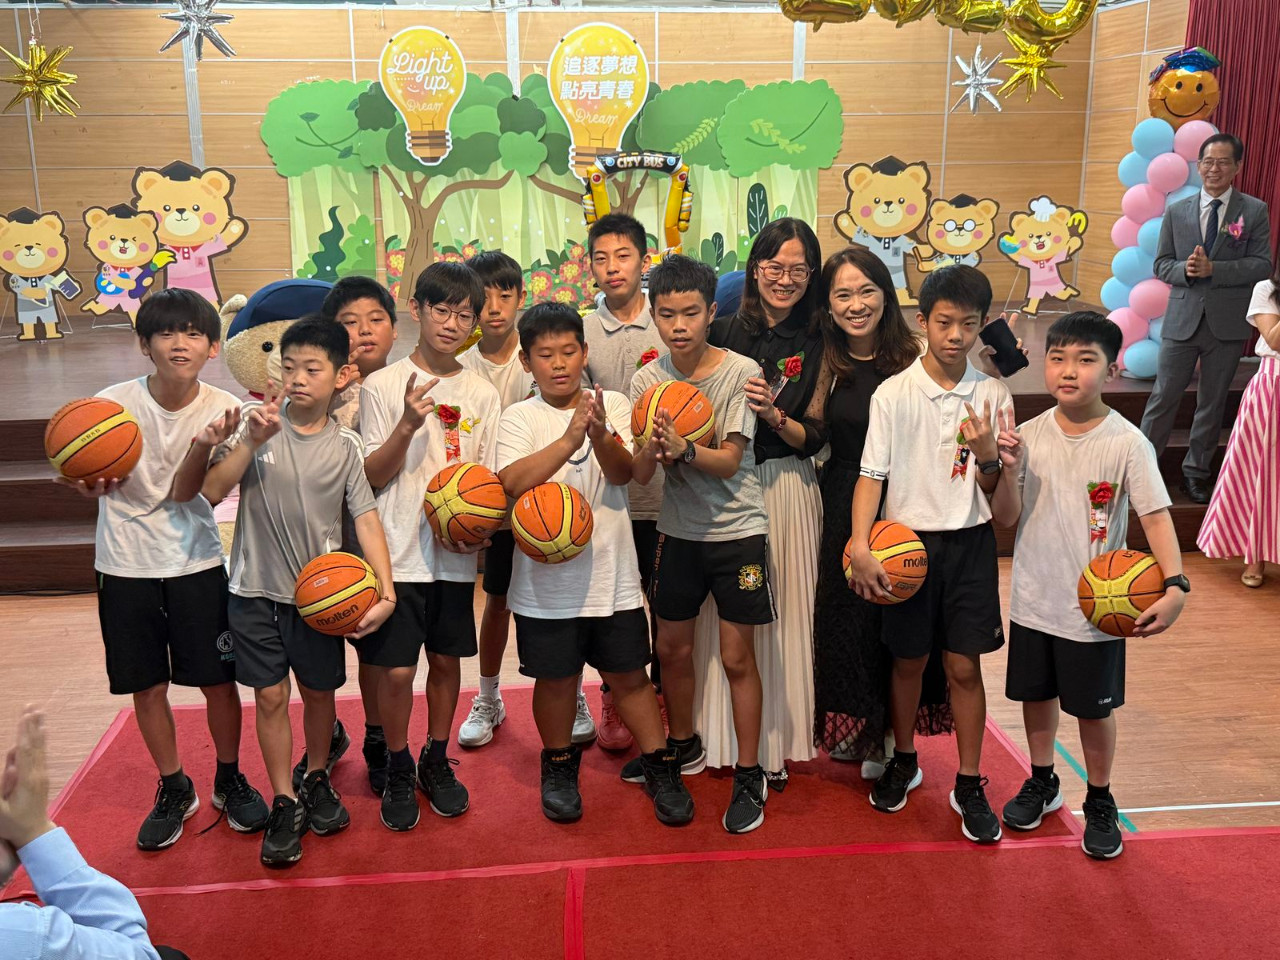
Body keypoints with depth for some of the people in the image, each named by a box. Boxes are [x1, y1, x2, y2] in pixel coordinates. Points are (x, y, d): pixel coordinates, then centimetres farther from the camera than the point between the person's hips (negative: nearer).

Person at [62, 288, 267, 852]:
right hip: (125, 566, 0)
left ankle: (230, 780, 30)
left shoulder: (221, 409, -11)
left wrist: (204, 446, -33)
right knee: (147, 686, 10)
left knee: (218, 679, 6)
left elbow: (182, 493, -15)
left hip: (196, 563, 0)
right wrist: (88, 483, -28)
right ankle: (174, 789, 31)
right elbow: (92, 481, -5)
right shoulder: (114, 403, -12)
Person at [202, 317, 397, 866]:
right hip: (256, 589, 0)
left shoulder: (345, 446, -5)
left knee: (318, 692, 13)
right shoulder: (254, 420, -6)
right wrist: (252, 441, -24)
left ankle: (317, 781, 38)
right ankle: (285, 804, 20)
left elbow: (366, 518, -8)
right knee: (271, 695, 6)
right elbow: (210, 493, -11)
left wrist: (386, 591, -17)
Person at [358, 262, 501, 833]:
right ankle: (398, 770, 22)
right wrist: (408, 426, -20)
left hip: (456, 554, 3)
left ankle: (436, 762, 31)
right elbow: (373, 476, -5)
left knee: (446, 660, 12)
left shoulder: (481, 394, 6)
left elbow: (490, 476, 9)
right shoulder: (384, 386, -3)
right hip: (398, 550, -3)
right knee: (396, 669, -1)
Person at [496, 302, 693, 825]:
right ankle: (559, 767, 34)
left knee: (629, 674, 9)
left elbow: (624, 473, -13)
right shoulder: (519, 418, -3)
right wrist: (570, 439, -31)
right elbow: (514, 481, -20)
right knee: (555, 678, 12)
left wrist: (600, 437, -34)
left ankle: (660, 767, 26)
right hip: (547, 576, 0)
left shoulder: (613, 405, 1)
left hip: (611, 571, 1)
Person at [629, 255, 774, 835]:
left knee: (736, 656, -2)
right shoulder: (648, 380, -2)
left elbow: (729, 461, -18)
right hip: (678, 530, 4)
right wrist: (654, 445, -29)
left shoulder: (741, 372, -13)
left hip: (737, 530, -4)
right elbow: (639, 473, -7)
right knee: (672, 646, 14)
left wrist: (684, 449, -37)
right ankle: (683, 746, 38)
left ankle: (749, 776, 14)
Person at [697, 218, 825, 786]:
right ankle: (723, 739, 20)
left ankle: (776, 744, 18)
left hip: (786, 489, 0)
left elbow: (816, 440, 0)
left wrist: (774, 416, -16)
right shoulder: (722, 333, 2)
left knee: (782, 615, 3)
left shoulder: (817, 345, 3)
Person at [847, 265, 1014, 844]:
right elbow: (871, 475, -7)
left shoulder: (992, 395, 0)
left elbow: (996, 494, 4)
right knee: (908, 661, 11)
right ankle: (903, 763, 33)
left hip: (970, 542, 1)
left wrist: (986, 454, -18)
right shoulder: (893, 393, -6)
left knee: (964, 665, 4)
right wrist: (860, 545, -19)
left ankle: (969, 785, 18)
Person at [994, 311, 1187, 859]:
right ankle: (1041, 783, 42)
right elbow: (1006, 517, -3)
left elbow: (1156, 516, -15)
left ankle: (1100, 803, 33)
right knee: (1036, 693, 19)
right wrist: (1010, 471, -21)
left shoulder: (1127, 443, -13)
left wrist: (1176, 586, -27)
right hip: (1033, 598, 3)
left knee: (1094, 706, 11)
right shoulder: (1029, 435, -5)